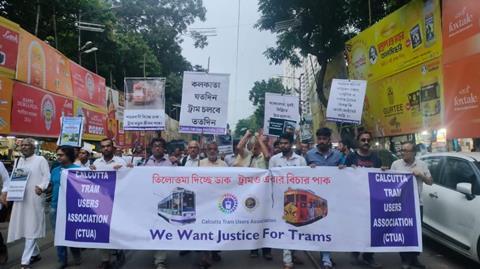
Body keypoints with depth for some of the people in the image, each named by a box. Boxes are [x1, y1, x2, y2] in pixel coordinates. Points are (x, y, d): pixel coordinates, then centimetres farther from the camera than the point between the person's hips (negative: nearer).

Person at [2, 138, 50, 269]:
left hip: (34, 199, -7)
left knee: (31, 229, -4)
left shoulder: (40, 159, -1)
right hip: (19, 198, 7)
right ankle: (35, 253, 27)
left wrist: (41, 187, -23)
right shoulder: (17, 161, 17)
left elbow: (47, 176, -6)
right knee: (23, 227, 11)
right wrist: (5, 191, 2)